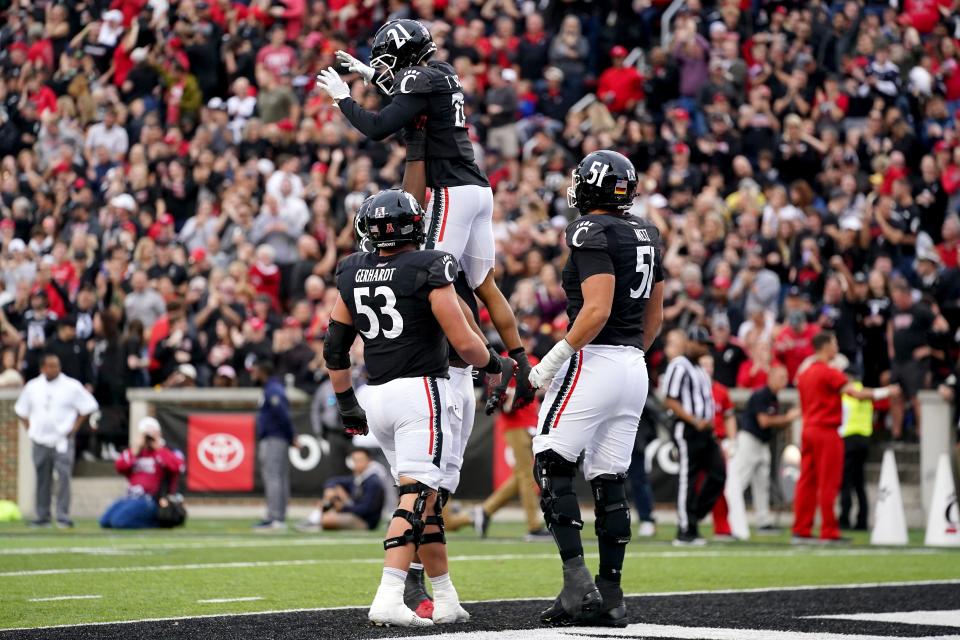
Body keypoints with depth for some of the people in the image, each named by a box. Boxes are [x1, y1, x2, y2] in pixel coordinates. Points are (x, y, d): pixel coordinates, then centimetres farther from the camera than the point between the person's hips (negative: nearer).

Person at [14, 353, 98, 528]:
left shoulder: (72, 386, -2)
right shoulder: (32, 387, 8)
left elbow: (88, 407, 2)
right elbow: (21, 410, 20)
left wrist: (75, 427, -2)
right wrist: (29, 428, 9)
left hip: (62, 440, -3)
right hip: (40, 441, 3)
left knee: (64, 477, -13)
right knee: (42, 479, 8)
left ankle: (63, 516, -13)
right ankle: (42, 516, 16)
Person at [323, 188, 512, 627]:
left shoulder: (352, 276, 9)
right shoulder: (428, 270, -8)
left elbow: (334, 350, 13)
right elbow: (464, 343, -10)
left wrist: (347, 405, 25)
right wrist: (494, 363, 11)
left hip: (377, 396, 6)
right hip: (421, 391, -6)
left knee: (423, 500, 15)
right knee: (416, 497, -9)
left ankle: (446, 600, 19)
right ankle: (388, 599, -21)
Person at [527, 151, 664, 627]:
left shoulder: (591, 232, -12)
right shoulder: (646, 235, 14)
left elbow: (597, 310, -21)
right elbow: (655, 316, 20)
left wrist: (554, 359, -15)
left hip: (594, 359, -8)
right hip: (634, 367, 8)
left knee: (552, 467, -3)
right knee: (609, 480, 9)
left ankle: (577, 580, -15)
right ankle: (610, 596, 7)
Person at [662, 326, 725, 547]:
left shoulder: (699, 369, 20)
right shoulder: (679, 366, -9)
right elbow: (670, 401, -15)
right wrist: (695, 421, -22)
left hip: (705, 431, 9)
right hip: (687, 431, -9)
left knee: (718, 472, 3)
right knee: (688, 479, -6)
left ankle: (692, 520, 11)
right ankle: (685, 531, -3)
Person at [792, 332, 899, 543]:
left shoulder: (804, 372, 13)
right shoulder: (829, 373, -13)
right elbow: (856, 393, -18)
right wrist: (886, 392, -8)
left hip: (808, 430, 8)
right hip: (826, 431, -8)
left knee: (807, 482, 7)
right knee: (828, 484, -4)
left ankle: (801, 530, 7)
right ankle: (829, 532, -4)